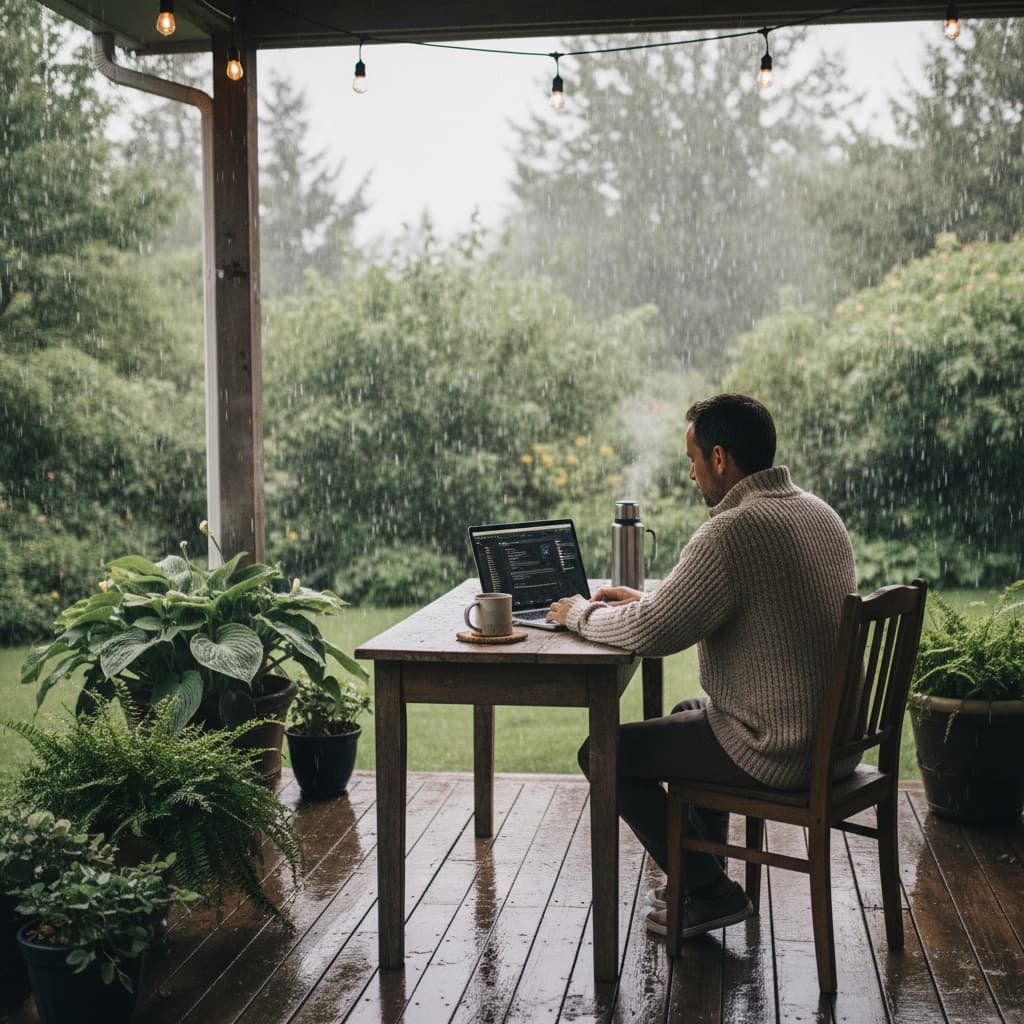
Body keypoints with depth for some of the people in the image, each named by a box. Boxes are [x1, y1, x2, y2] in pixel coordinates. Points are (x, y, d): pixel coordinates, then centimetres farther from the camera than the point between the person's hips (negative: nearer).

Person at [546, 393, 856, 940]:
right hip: (837, 735, 10)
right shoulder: (820, 513, 8)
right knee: (687, 713, 33)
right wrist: (643, 598, 17)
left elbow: (650, 633, -23)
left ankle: (709, 894, 13)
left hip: (776, 750, -10)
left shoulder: (732, 532, -23)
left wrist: (581, 614, -4)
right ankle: (699, 873, 40)